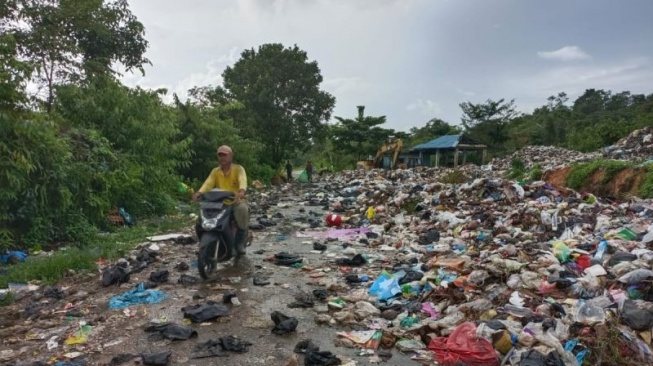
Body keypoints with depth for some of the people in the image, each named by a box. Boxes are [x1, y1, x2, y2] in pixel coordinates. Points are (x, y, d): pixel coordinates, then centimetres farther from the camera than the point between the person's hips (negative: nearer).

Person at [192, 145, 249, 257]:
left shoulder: (238, 169, -2)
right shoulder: (215, 171, 10)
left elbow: (242, 180, -23)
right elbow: (208, 183, -8)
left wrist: (242, 191, -47)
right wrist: (199, 192, -30)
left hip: (236, 202, -4)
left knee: (243, 210, -38)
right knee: (200, 222, -14)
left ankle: (241, 243, -22)